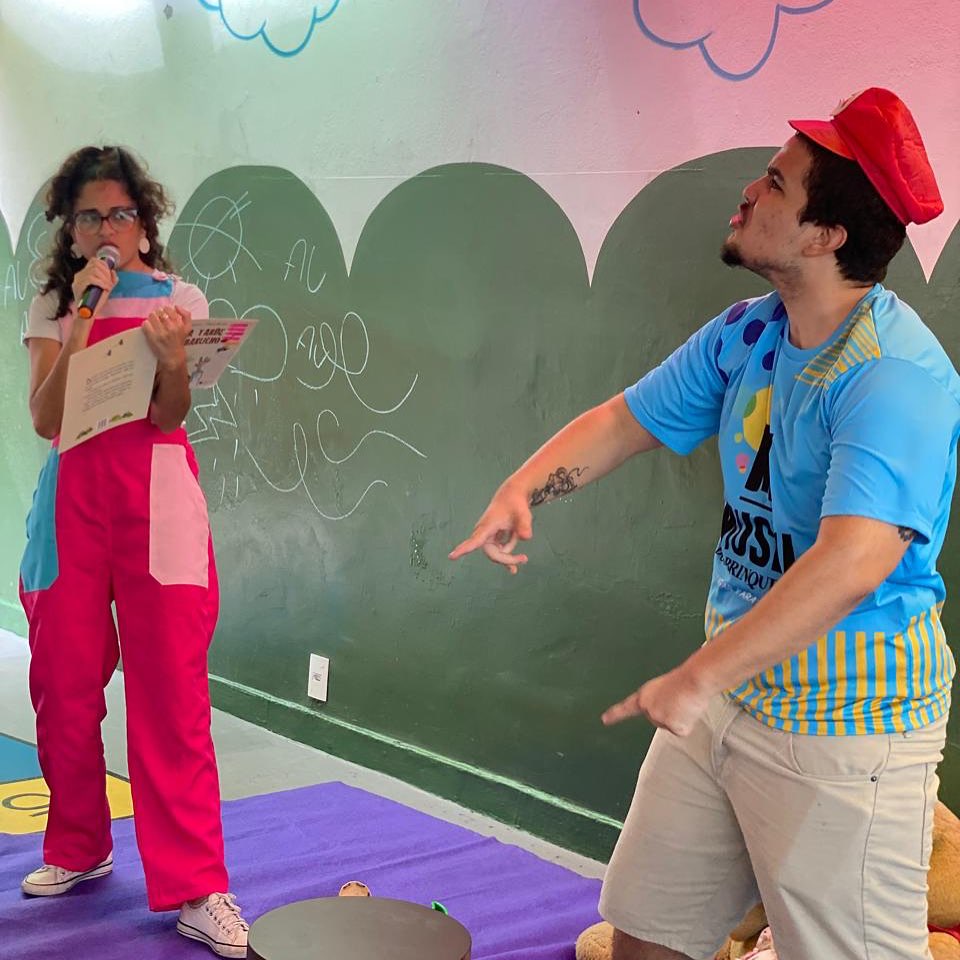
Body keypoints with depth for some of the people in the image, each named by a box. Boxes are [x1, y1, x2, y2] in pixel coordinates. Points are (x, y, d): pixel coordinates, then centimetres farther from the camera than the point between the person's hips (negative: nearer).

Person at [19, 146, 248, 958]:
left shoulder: (180, 299, 4)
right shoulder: (51, 308, 8)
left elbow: (168, 417, -5)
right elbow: (47, 419, -5)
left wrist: (171, 355, -24)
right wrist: (81, 320, -11)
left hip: (156, 500, -2)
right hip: (73, 496, 3)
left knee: (172, 693, -6)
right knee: (65, 684, 6)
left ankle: (194, 890, -3)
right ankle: (78, 849, 28)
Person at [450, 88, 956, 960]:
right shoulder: (747, 335, 3)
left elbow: (854, 562, -35)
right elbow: (625, 420, 12)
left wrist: (696, 678, -38)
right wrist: (521, 490, -6)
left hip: (845, 726, -8)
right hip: (736, 691, 8)